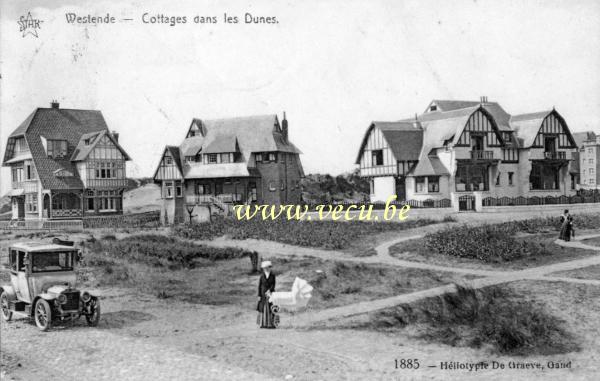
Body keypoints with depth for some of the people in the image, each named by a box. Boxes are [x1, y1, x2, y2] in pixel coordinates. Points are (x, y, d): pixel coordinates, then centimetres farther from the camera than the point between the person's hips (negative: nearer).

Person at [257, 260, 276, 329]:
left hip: (270, 293, 0)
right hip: (263, 294, 0)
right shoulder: (262, 276, 1)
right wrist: (259, 295, -2)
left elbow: (273, 284, -1)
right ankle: (263, 324, 3)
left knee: (271, 308, -3)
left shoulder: (272, 275, 1)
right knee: (263, 308, -1)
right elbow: (259, 286, 2)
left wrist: (269, 290, -18)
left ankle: (271, 323, 0)